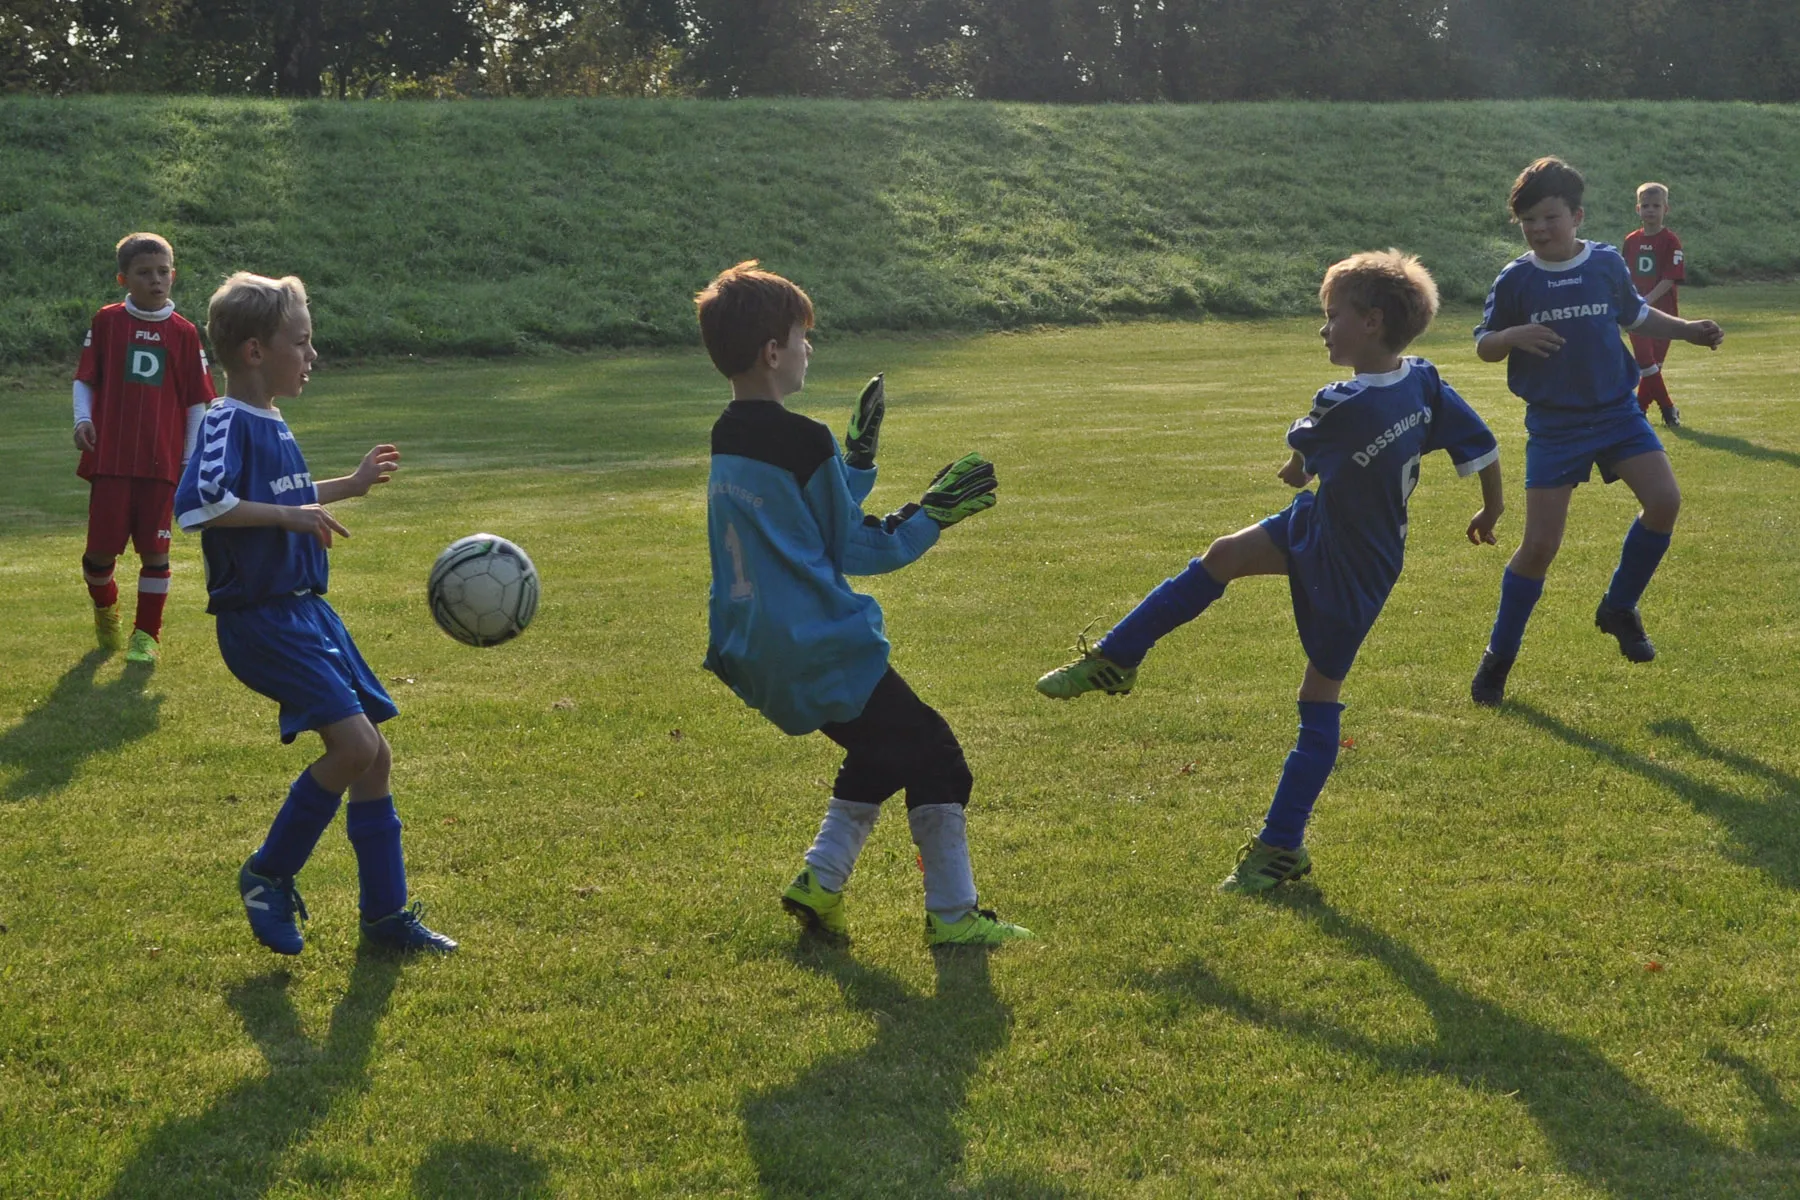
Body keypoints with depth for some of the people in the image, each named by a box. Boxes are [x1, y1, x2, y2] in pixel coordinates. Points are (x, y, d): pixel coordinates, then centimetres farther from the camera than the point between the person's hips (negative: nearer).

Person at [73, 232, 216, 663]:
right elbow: (85, 378, 7)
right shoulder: (107, 322, 2)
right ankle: (104, 607, 31)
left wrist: (191, 458, 3)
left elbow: (197, 399, 6)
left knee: (155, 548, 1)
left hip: (163, 461, 0)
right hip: (110, 457, 0)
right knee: (102, 546, 1)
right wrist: (82, 419, -10)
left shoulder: (183, 332, 3)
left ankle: (147, 632, 13)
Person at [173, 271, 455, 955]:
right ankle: (269, 876, 1)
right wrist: (289, 516, -28)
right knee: (354, 742, -19)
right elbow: (197, 503, -31)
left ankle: (386, 913, 18)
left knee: (374, 755, 8)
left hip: (308, 611, 9)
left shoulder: (272, 426, 13)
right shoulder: (228, 423, -15)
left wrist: (349, 486, 32)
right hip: (260, 621, -9)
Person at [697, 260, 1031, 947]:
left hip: (757, 654, 9)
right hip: (824, 653, -9)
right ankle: (952, 915, 6)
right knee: (934, 757, 2)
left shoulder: (724, 440, 8)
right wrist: (932, 516, -1)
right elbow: (854, 549, -9)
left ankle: (820, 882, 17)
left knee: (880, 752, 24)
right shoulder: (802, 442, -18)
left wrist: (857, 457, 22)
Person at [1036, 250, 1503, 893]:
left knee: (1319, 697, 0)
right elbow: (1483, 446, -1)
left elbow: (1297, 462, -9)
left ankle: (1282, 847, 10)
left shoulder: (1344, 406, -31)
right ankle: (1112, 661, 15)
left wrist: (1296, 470, 16)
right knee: (1223, 556, 5)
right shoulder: (1424, 380, -10)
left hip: (1350, 569, -8)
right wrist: (1490, 514, 16)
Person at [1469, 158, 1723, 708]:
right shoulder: (1515, 280, -5)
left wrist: (1686, 329, 5)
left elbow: (1636, 315, 19)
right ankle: (1499, 656, 12)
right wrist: (1512, 336, -20)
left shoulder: (1608, 263, 1)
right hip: (1554, 425, -2)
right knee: (1540, 544, -5)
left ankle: (1619, 608, 9)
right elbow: (1483, 346, 1)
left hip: (1617, 412, 3)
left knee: (1664, 501, -16)